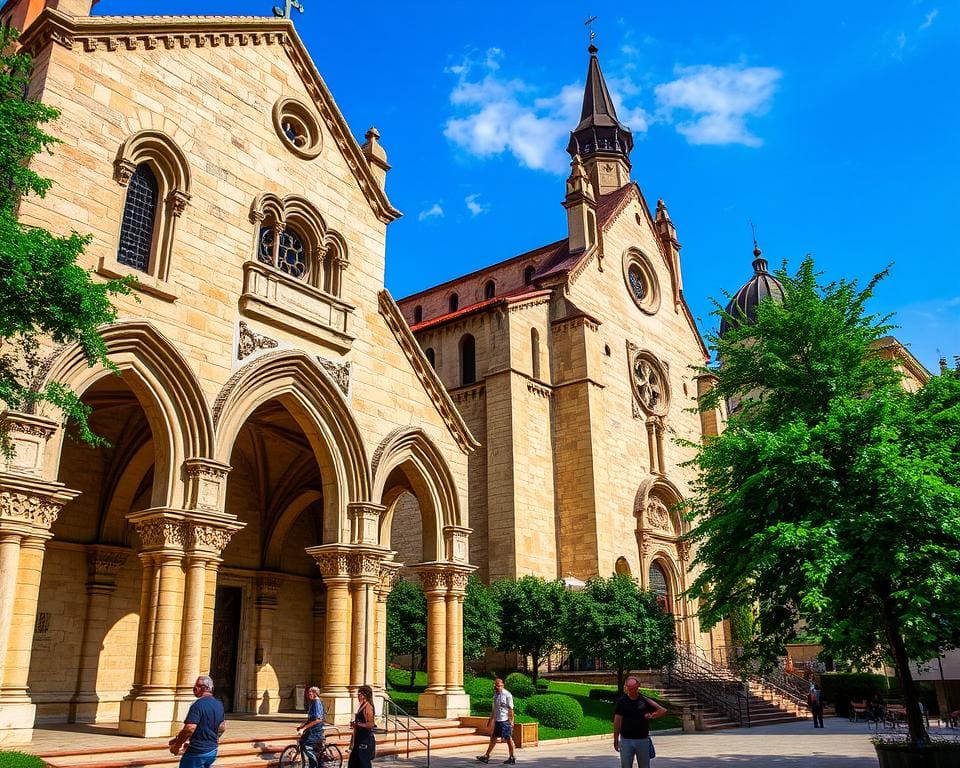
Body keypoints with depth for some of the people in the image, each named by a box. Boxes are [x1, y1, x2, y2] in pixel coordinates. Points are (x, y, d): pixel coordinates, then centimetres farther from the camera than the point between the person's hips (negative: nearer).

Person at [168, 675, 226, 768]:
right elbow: (222, 727, 16)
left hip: (197, 752, -7)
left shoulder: (198, 705, -18)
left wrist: (177, 745, -13)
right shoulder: (219, 704, 7)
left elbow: (189, 729, -24)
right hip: (213, 750, 7)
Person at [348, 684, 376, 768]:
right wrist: (354, 723, 9)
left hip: (365, 740, -10)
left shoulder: (368, 707, -17)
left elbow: (370, 724, -25)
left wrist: (357, 724, -20)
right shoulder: (361, 706, 12)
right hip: (359, 738, 10)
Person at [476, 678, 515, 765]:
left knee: (508, 738, -1)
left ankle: (512, 758, 9)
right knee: (493, 738, 11)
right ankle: (486, 756, 16)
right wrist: (491, 719, 23)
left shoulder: (507, 695, -11)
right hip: (497, 720, 8)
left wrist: (511, 721, -17)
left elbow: (510, 709, -12)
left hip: (505, 721, -8)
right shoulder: (495, 694, 12)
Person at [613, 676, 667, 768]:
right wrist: (616, 739, -3)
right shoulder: (621, 701, -4)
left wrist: (651, 716, -9)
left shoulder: (645, 700, -2)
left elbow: (663, 711, 2)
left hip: (643, 739, 1)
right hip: (626, 739, -1)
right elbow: (617, 721, -2)